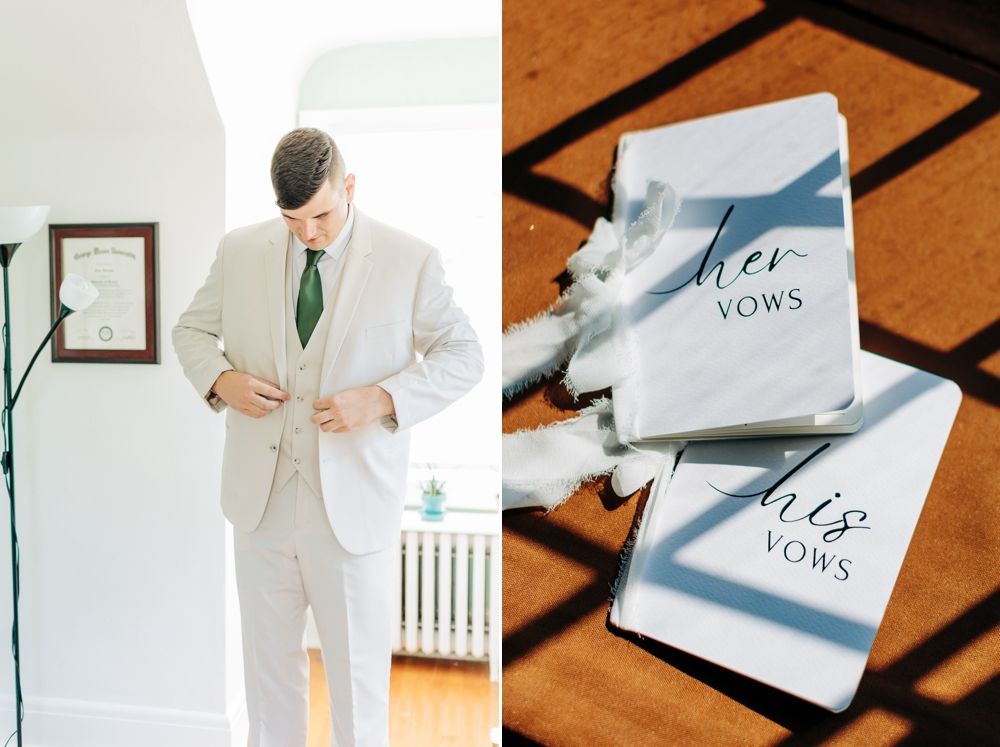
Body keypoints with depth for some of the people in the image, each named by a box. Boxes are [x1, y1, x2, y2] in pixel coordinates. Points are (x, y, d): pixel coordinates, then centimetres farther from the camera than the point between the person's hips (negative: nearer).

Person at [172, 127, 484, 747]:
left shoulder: (411, 261, -9)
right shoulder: (241, 251, 2)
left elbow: (464, 355, -5)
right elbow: (192, 329, 14)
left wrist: (381, 399, -21)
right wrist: (220, 380, -8)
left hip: (354, 504, -3)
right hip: (260, 498, 4)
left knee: (359, 662, 13)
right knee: (268, 653, 22)